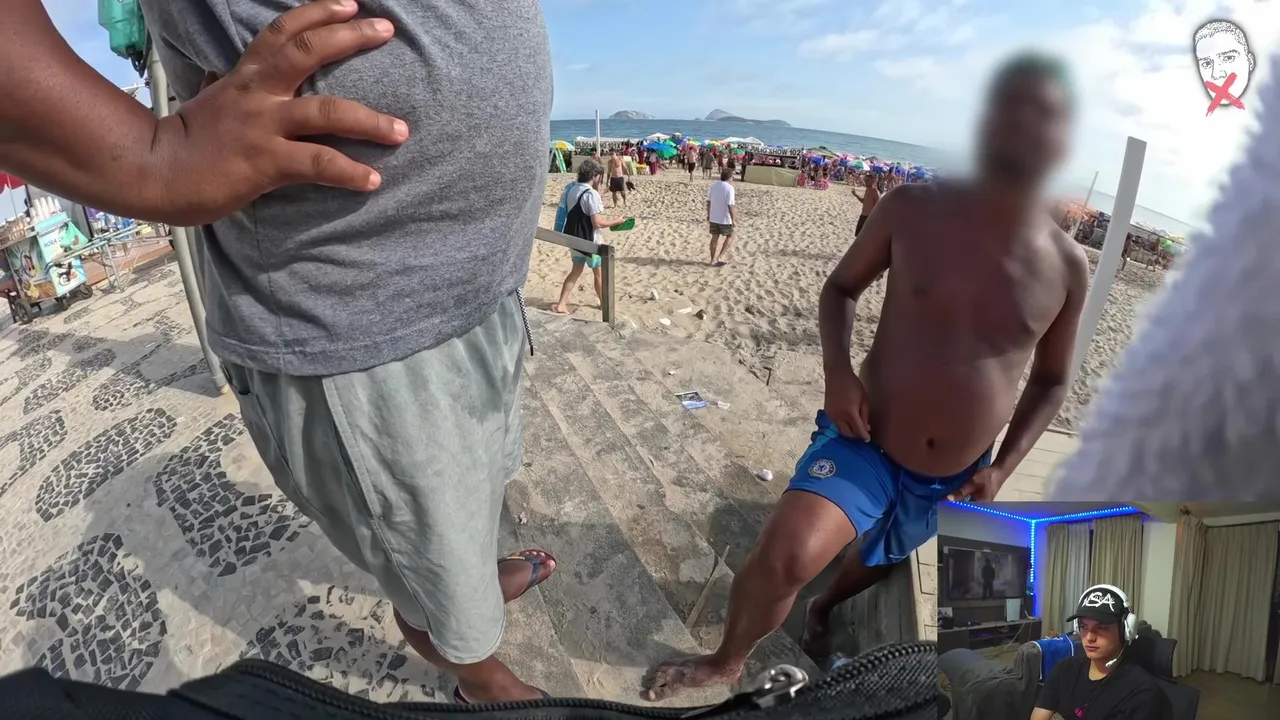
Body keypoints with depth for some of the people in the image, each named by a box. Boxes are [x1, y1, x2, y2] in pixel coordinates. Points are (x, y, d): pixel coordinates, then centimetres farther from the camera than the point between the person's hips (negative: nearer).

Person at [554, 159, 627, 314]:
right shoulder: (591, 193, -21)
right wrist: (616, 222, -10)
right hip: (589, 240, -7)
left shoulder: (571, 188, 3)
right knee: (599, 273, 11)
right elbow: (597, 222, -24)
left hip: (574, 238, 7)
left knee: (576, 270, 18)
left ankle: (561, 304, 13)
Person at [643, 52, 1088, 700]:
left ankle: (824, 608, 65)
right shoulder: (913, 210, -14)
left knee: (880, 560, 28)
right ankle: (726, 660, 8)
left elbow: (1052, 380, 7)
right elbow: (839, 288, 0)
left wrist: (1001, 468, -2)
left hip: (952, 480, 4)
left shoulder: (1067, 265, -8)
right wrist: (838, 369, -18)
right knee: (787, 554, -26)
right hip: (866, 445, -3)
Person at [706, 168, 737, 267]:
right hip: (725, 219, -6)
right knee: (730, 237, 14)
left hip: (713, 218, 6)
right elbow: (730, 206, -20)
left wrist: (708, 215, 16)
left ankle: (713, 260, 19)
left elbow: (708, 202, 6)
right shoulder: (729, 188, -18)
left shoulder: (713, 185, 2)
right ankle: (721, 256, 4)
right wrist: (733, 219, -12)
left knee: (714, 238, 14)